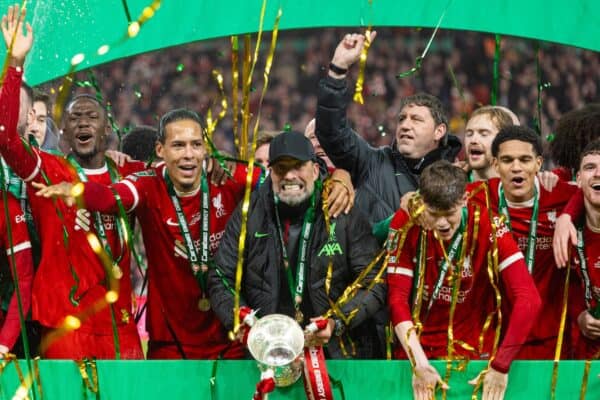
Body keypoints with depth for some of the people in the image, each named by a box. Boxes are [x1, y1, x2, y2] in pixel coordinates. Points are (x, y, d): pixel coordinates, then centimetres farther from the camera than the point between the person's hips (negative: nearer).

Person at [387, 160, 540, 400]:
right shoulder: (405, 224, -8)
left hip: (473, 356, -1)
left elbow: (528, 299, -19)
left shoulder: (488, 228, -14)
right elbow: (398, 298, -10)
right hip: (418, 352, 1)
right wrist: (419, 364, -19)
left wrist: (501, 365, -22)